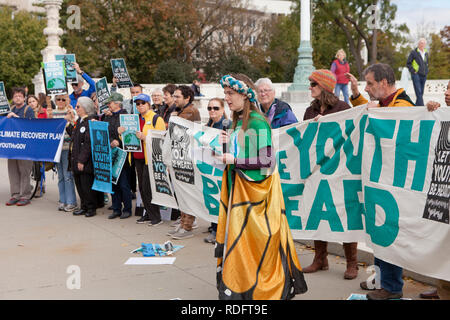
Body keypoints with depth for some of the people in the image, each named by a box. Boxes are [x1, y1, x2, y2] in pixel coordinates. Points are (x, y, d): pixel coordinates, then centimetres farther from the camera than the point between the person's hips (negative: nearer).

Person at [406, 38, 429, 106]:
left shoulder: (426, 53, 16)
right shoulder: (413, 52, -1)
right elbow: (408, 63, -1)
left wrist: (426, 71, 15)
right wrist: (413, 71, -10)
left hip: (424, 76, 6)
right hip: (416, 75, -6)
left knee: (421, 93, 7)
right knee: (419, 93, -14)